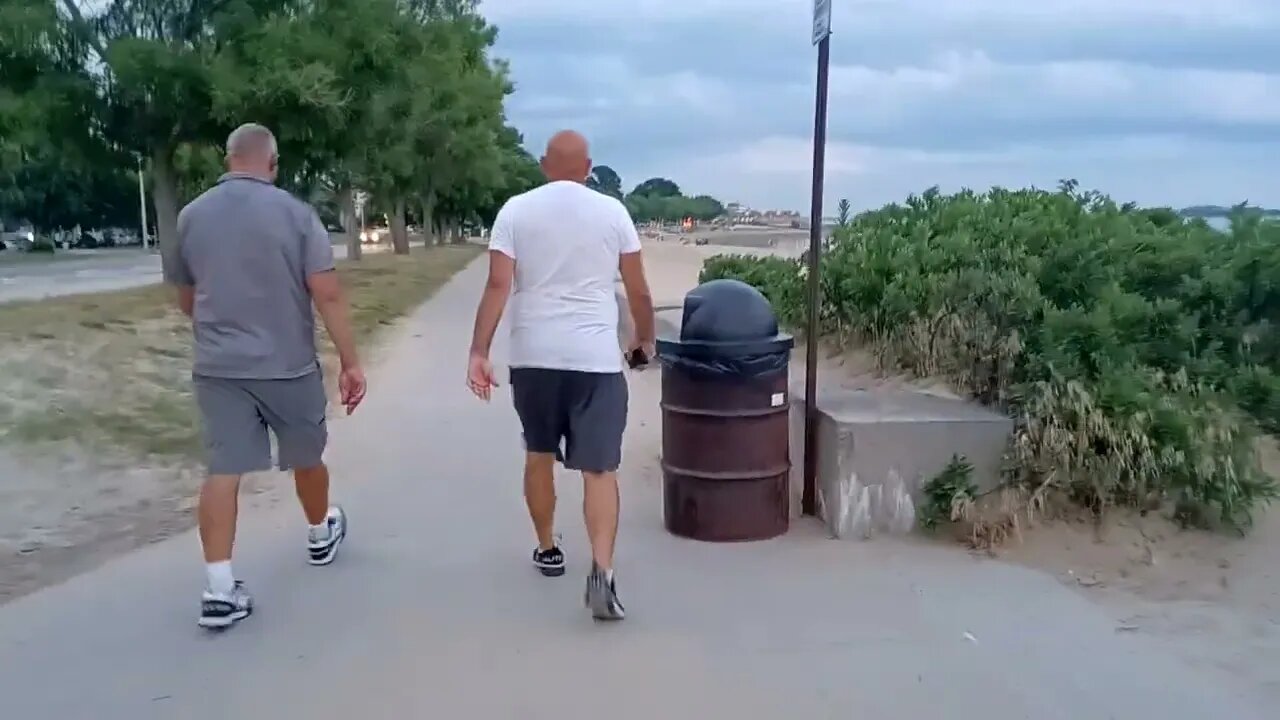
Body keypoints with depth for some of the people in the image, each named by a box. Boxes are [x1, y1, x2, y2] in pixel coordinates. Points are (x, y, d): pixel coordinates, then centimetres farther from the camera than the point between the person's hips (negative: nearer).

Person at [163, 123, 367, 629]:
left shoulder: (191, 216, 4)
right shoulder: (295, 213, -7)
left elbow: (186, 299, 16)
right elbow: (327, 294, -13)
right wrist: (350, 362, -8)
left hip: (217, 366, 2)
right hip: (289, 364, -2)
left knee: (223, 471, 1)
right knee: (306, 457, 19)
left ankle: (220, 590, -3)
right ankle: (321, 535, 42)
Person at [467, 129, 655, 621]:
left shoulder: (516, 210, 2)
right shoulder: (612, 212, 2)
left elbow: (497, 286, -7)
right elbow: (639, 291, 5)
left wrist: (478, 352, -7)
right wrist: (645, 338, 21)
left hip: (533, 356, 2)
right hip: (596, 358, -1)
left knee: (538, 454, 21)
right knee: (600, 469, -1)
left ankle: (547, 550, 33)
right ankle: (602, 571, -15)